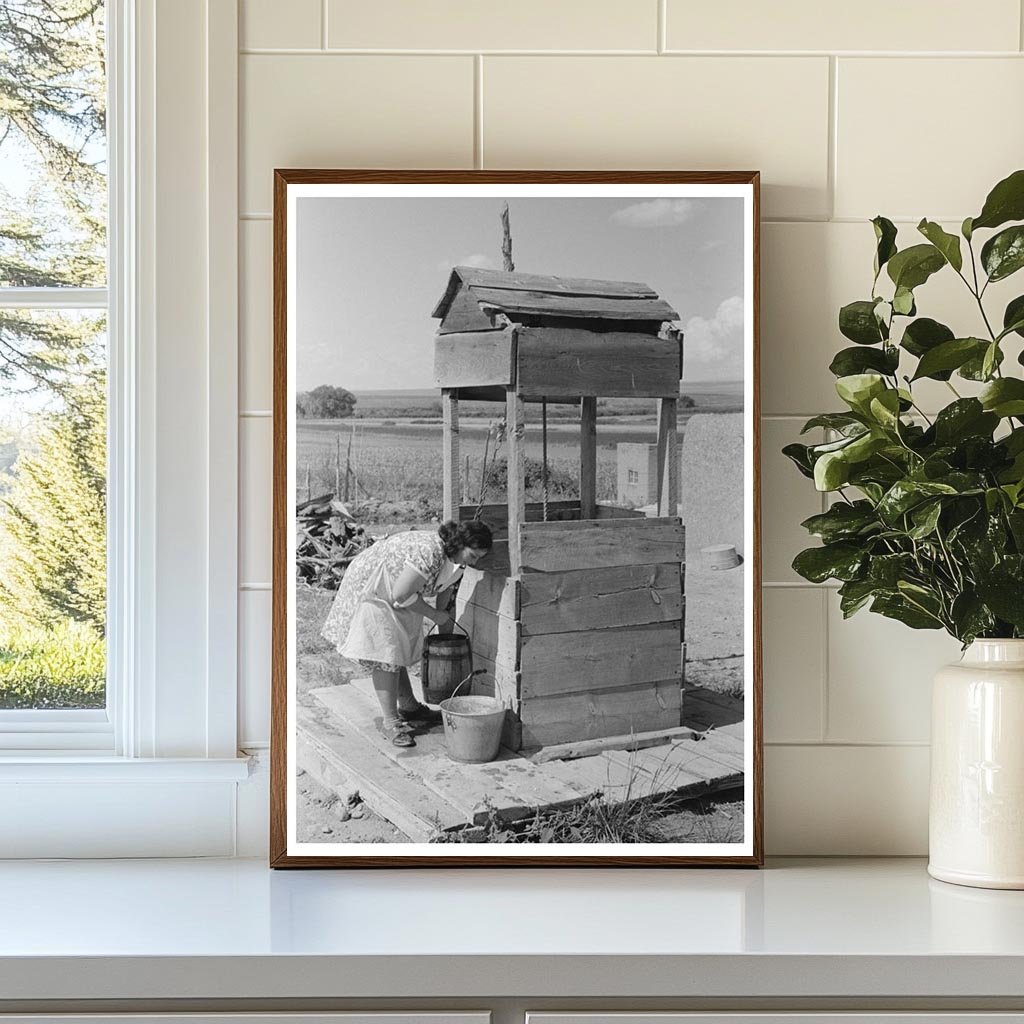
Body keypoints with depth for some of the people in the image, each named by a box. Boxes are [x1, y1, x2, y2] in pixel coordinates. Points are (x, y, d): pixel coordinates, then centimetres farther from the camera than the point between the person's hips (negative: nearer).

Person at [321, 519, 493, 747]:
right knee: (384, 654, -12)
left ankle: (408, 707, 28)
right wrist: (434, 614, -20)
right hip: (370, 589, -10)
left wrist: (445, 623, 15)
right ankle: (390, 721, -13)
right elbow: (400, 595, -33)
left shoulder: (455, 557, -5)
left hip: (393, 594, 10)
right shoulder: (428, 553, -35)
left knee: (399, 649, 17)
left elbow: (444, 586, 13)